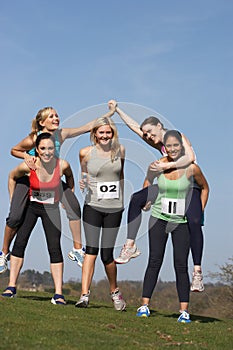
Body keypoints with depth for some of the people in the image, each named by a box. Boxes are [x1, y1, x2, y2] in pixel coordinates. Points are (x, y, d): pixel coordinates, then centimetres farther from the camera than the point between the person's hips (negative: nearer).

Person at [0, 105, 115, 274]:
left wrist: (110, 113, -15)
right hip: (28, 178, -3)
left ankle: (77, 250, -4)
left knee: (73, 206, -16)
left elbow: (88, 127, -11)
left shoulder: (61, 134, -15)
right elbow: (14, 150, -7)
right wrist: (26, 156, -27)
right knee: (15, 217, -14)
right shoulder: (32, 140, -25)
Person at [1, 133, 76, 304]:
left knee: (55, 248, -8)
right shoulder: (28, 166, -22)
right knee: (19, 242, -7)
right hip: (30, 206, 0)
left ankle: (58, 293, -6)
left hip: (51, 208, 0)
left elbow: (69, 176, 6)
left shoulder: (63, 165, -20)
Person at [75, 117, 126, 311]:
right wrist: (83, 182, -6)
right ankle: (84, 294, -12)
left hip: (114, 208, 1)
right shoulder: (86, 152, 0)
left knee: (107, 254, 2)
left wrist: (122, 199, 21)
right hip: (92, 206, -1)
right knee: (91, 250, -12)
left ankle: (115, 291, 24)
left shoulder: (120, 150, 5)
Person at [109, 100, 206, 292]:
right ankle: (130, 246, -7)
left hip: (189, 185, -7)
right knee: (136, 199, -8)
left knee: (194, 222, -28)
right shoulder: (159, 145, 13)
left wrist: (167, 166, -36)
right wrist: (117, 109, 23)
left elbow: (190, 157, -27)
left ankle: (197, 272, -28)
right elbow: (134, 126, 20)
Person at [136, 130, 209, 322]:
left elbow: (204, 187, 9)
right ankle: (145, 305, 1)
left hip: (182, 222, -1)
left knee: (181, 265, -2)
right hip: (159, 219, 1)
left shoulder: (191, 168, -8)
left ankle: (184, 310, 2)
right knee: (154, 262, -2)